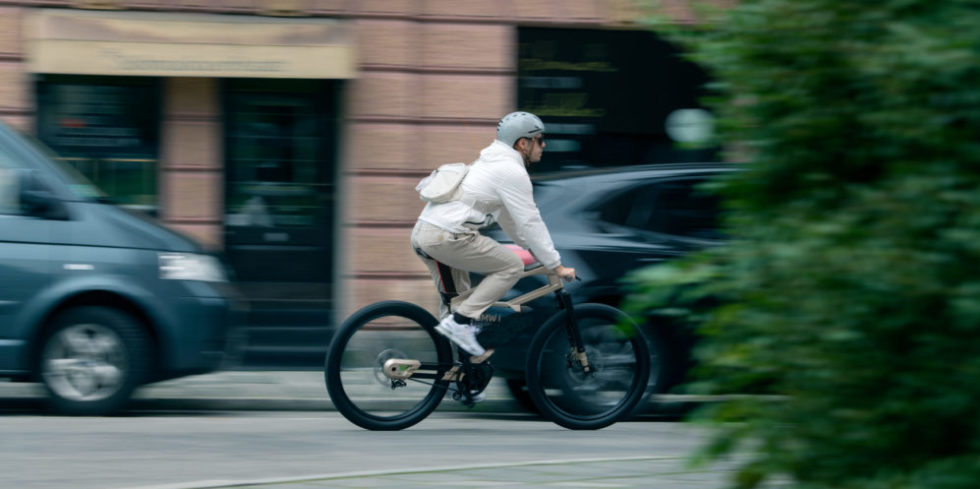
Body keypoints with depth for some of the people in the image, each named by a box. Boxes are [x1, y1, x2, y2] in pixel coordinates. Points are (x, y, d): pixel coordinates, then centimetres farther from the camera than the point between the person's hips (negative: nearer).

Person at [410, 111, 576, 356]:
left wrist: (533, 249, 36)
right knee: (512, 265, -2)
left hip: (421, 235, 10)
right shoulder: (512, 172, -7)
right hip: (447, 238, -10)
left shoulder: (490, 163, 24)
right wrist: (557, 266, -1)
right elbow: (530, 223, -7)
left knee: (455, 300, 23)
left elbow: (507, 217, 33)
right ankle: (461, 321, -9)